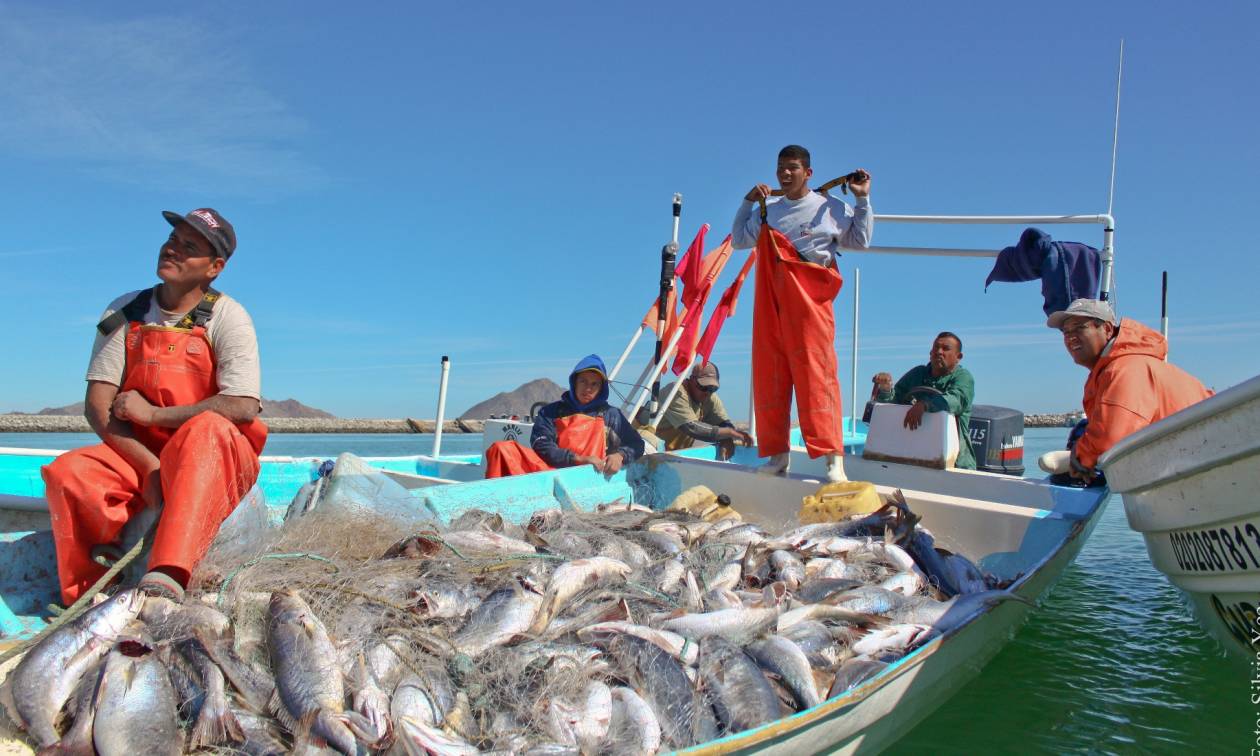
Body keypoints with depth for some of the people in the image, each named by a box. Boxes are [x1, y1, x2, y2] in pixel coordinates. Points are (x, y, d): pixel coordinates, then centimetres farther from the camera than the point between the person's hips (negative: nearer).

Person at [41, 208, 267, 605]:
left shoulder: (227, 317, -5)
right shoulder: (124, 313, 5)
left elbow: (243, 407, -18)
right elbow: (97, 406, -2)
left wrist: (153, 414, -14)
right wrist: (149, 467, -17)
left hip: (215, 460, -3)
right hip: (136, 457, 4)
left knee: (207, 429, -37)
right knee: (70, 471, -24)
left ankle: (166, 580, -50)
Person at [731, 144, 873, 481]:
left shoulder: (830, 207, 9)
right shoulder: (767, 210, 19)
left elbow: (861, 240, 11)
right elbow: (738, 241, 22)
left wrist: (862, 199, 6)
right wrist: (748, 202, 14)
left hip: (810, 299, -4)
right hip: (770, 302, 4)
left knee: (816, 374, -12)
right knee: (769, 377, 0)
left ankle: (833, 457, -13)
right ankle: (777, 454, 8)